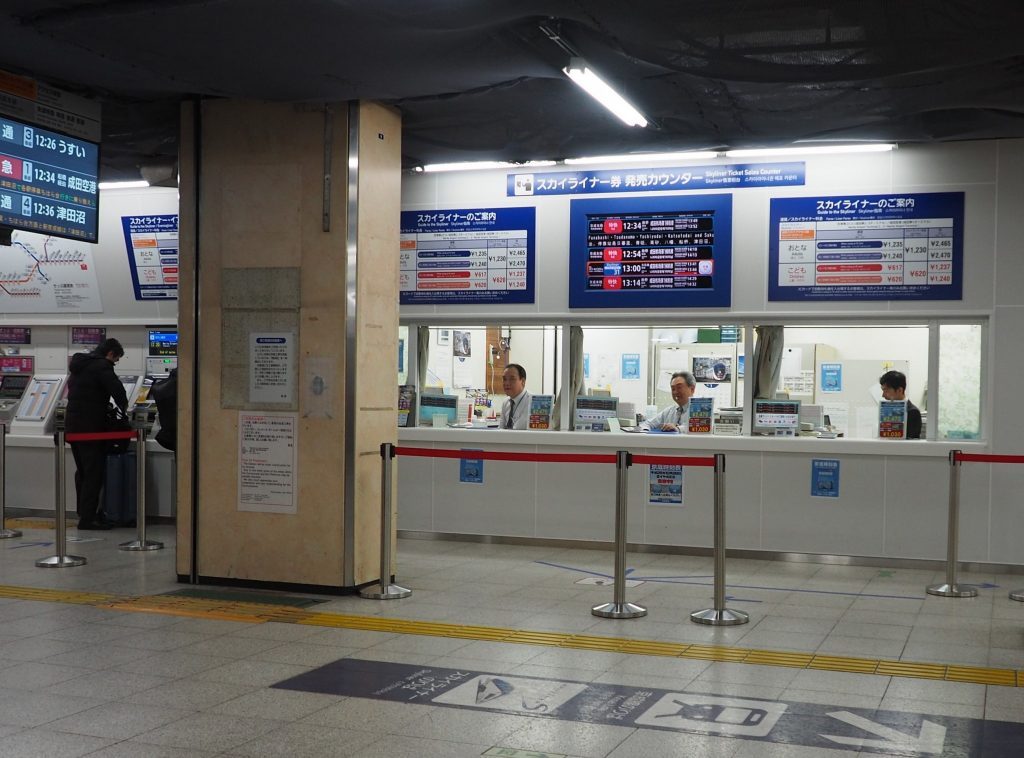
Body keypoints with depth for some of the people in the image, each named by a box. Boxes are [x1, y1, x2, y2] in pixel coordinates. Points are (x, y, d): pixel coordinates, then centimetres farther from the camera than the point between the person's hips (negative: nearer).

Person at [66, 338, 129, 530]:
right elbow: (117, 389, -22)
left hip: (72, 425, 9)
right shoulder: (102, 366, -12)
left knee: (83, 472, 18)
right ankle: (87, 518, -6)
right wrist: (123, 407, -2)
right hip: (91, 428, -9)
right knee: (94, 473, -5)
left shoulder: (79, 365, 18)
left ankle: (84, 513, 26)